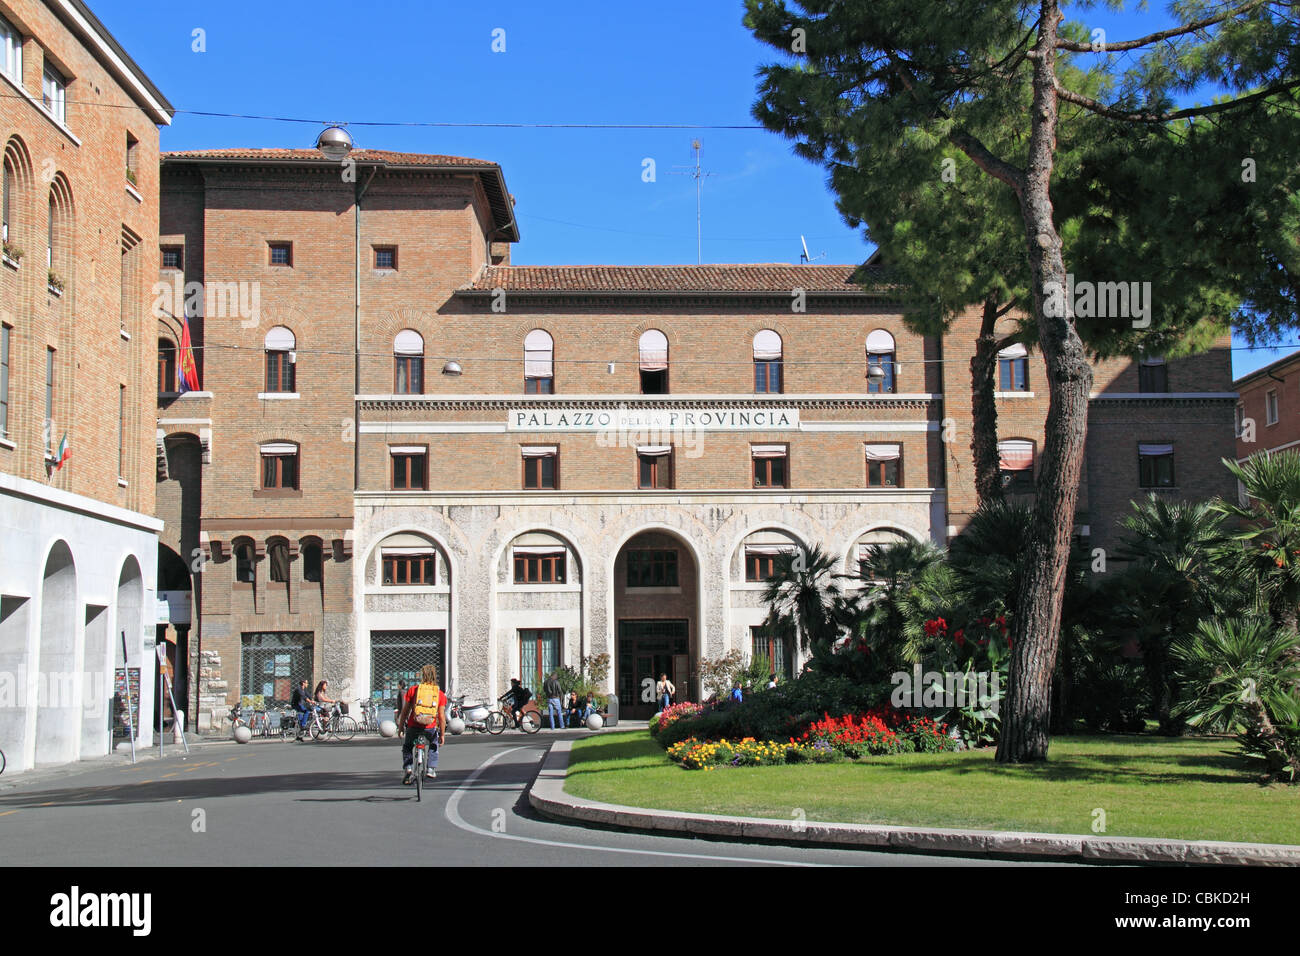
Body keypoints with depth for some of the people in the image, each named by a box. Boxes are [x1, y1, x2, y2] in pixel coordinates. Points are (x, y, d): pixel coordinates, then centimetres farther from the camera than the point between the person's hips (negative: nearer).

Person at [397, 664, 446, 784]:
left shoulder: (413, 689, 1)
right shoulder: (440, 694, 2)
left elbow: (405, 711, 3)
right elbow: (441, 717, 1)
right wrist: (442, 734, 9)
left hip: (413, 726, 0)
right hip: (430, 728, 1)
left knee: (407, 748, 25)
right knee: (434, 745, 32)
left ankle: (408, 768, 5)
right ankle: (431, 769, 21)